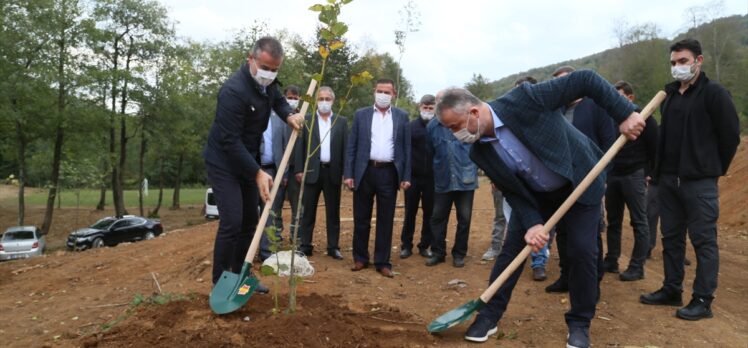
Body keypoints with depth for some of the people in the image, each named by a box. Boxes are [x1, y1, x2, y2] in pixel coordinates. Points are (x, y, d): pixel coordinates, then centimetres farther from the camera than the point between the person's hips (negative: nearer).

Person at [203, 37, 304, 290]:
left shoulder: (267, 82, -3)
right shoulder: (234, 90, -28)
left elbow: (278, 99, 18)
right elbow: (230, 141, -27)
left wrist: (289, 115, -5)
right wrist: (258, 172, -27)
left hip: (247, 160, 8)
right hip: (224, 163, -8)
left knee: (249, 222, 10)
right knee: (231, 222, -13)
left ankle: (239, 275, 23)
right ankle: (220, 284, 1)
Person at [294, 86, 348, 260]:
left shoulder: (342, 121, 7)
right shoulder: (307, 120, 6)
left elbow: (346, 147, 4)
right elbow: (300, 146, 4)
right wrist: (299, 169, -3)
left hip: (333, 171, 1)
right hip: (312, 171, 0)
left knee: (333, 212, 6)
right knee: (308, 211, 5)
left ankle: (333, 247, 13)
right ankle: (306, 245, 13)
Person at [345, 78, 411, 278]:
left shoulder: (402, 116, 7)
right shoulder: (361, 115, 6)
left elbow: (406, 147, 5)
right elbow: (351, 146, 4)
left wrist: (406, 176, -1)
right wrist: (348, 174, -3)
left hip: (389, 173, 0)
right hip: (364, 172, 0)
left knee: (386, 220, 5)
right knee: (361, 218, 8)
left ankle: (383, 262, 14)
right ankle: (360, 258, 22)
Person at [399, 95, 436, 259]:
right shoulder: (410, 126, 2)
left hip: (432, 178, 0)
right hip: (413, 176, 0)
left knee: (429, 213, 7)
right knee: (410, 213, 7)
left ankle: (425, 245, 18)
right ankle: (406, 245, 17)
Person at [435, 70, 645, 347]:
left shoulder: (523, 99, -32)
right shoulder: (480, 152, -15)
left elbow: (586, 80, -26)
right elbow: (512, 191, -9)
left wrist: (625, 113, -29)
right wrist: (532, 223, -22)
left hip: (580, 183, -3)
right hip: (534, 195, 4)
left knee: (582, 252, -5)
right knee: (512, 247, -2)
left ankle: (580, 323, 15)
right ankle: (488, 316, 11)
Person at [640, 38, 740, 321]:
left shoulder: (714, 93, -7)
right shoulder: (669, 94, 12)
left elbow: (731, 135, -7)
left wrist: (714, 169, 1)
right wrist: (659, 170, 13)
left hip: (699, 182, -7)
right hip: (668, 179, 7)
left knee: (704, 241, 1)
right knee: (671, 238, 13)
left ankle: (703, 301, 8)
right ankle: (672, 290, 24)